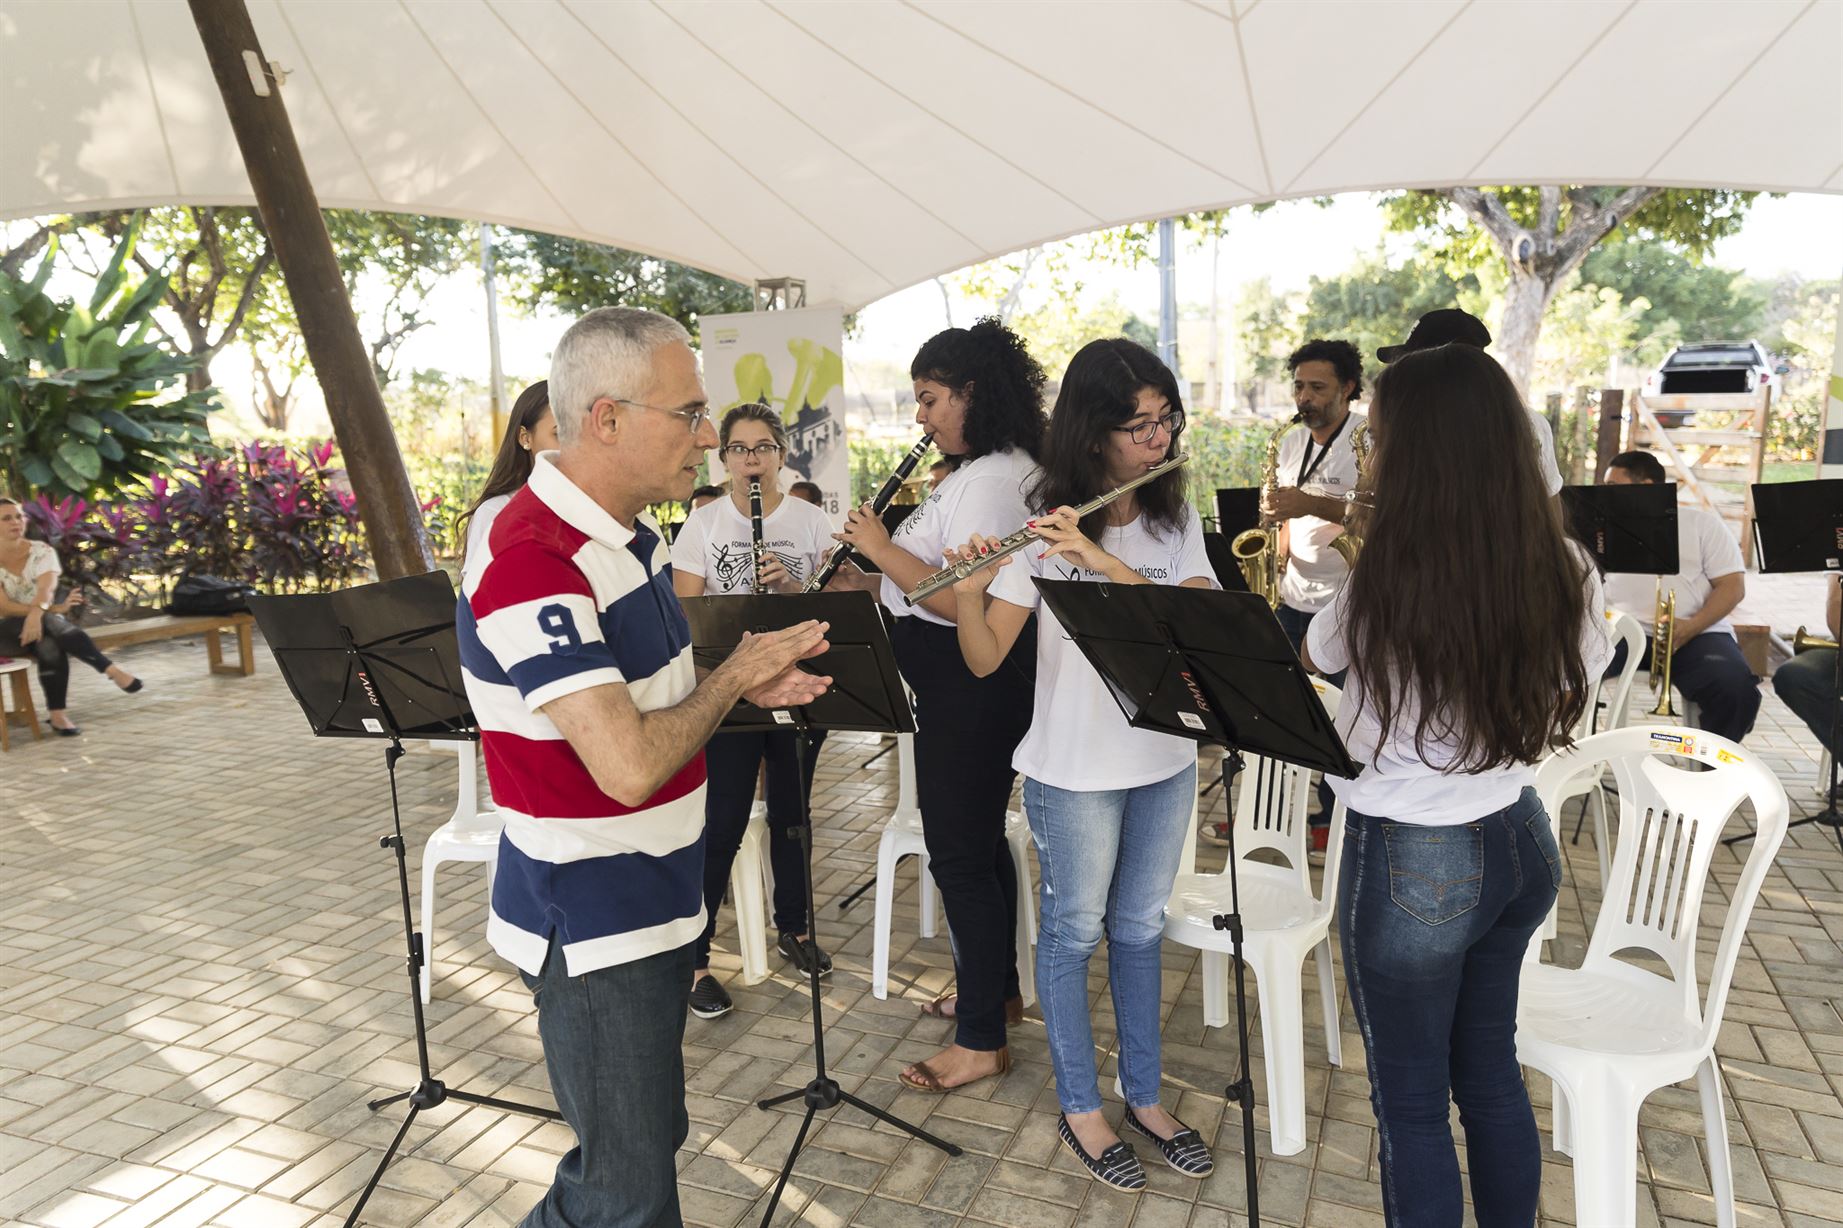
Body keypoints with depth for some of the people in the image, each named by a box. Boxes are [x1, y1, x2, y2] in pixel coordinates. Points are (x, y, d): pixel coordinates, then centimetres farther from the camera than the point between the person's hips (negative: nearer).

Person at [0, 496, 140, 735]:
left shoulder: (42, 551, -3)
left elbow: (46, 588, -22)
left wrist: (37, 612, -45)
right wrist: (55, 609, -31)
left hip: (38, 621, 2)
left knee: (48, 643, -34)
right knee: (51, 624, -34)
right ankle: (110, 670, -38)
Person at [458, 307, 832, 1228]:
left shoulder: (629, 533, 4)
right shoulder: (531, 565, -27)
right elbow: (629, 765, -32)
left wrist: (749, 688, 0)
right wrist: (734, 676, -16)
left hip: (653, 905, 9)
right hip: (592, 933, -9)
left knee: (650, 1139, 24)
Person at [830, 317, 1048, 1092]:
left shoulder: (989, 481, -20)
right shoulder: (999, 470, 13)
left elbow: (963, 602, -28)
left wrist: (883, 549, -20)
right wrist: (869, 582, 5)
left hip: (971, 689, -11)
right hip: (972, 686, 11)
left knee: (958, 853, -1)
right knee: (979, 839, 21)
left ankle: (981, 1042, 13)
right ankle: (997, 990, 38)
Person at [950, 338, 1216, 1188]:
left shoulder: (1176, 517, 1)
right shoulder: (1045, 525, -11)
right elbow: (984, 661, -13)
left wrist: (1102, 560, -27)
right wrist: (969, 592, -34)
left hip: (1165, 760, 4)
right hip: (1075, 767, -4)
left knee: (1141, 927, 18)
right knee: (1075, 930, 12)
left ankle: (1144, 1097, 37)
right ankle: (1080, 1110, 31)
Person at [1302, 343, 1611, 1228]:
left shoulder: (1384, 586, -24)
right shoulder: (1562, 568, -6)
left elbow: (1313, 656, -2)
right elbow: (1575, 686, 10)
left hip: (1411, 864, -6)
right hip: (1521, 841, 7)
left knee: (1410, 1105, 12)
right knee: (1491, 1072, 25)